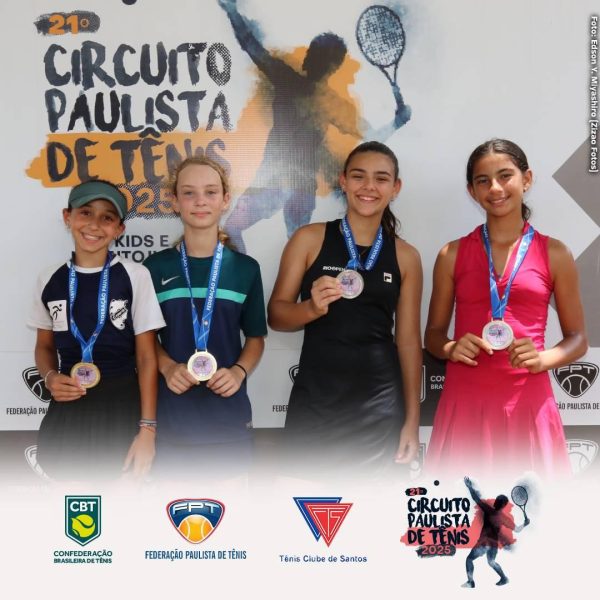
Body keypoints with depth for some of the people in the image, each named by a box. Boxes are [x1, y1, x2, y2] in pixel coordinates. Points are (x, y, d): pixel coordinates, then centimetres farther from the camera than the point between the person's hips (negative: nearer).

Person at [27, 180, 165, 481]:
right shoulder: (50, 279, 3)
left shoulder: (135, 276, -6)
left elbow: (146, 357, -5)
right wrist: (50, 377, -7)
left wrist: (147, 429, -9)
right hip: (66, 409, 3)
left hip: (122, 407, -2)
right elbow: (45, 345, 15)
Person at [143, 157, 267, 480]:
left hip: (228, 414, 1)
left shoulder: (245, 268, 2)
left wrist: (239, 371, -11)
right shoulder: (156, 267, 1)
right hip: (172, 413, 0)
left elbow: (255, 337, 8)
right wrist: (167, 367, -12)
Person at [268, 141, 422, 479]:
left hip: (379, 402, 2)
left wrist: (412, 419, 4)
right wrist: (313, 308, -20)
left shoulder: (405, 257, 5)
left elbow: (409, 340, 6)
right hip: (315, 400, -1)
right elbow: (276, 315, 1)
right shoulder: (309, 239, 0)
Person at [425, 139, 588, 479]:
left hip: (527, 402, 0)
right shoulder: (453, 255, 5)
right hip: (465, 402, 1)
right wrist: (451, 349, -10)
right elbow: (433, 334, 11)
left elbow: (578, 339, 7)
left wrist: (542, 359, -12)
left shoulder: (554, 254, 3)